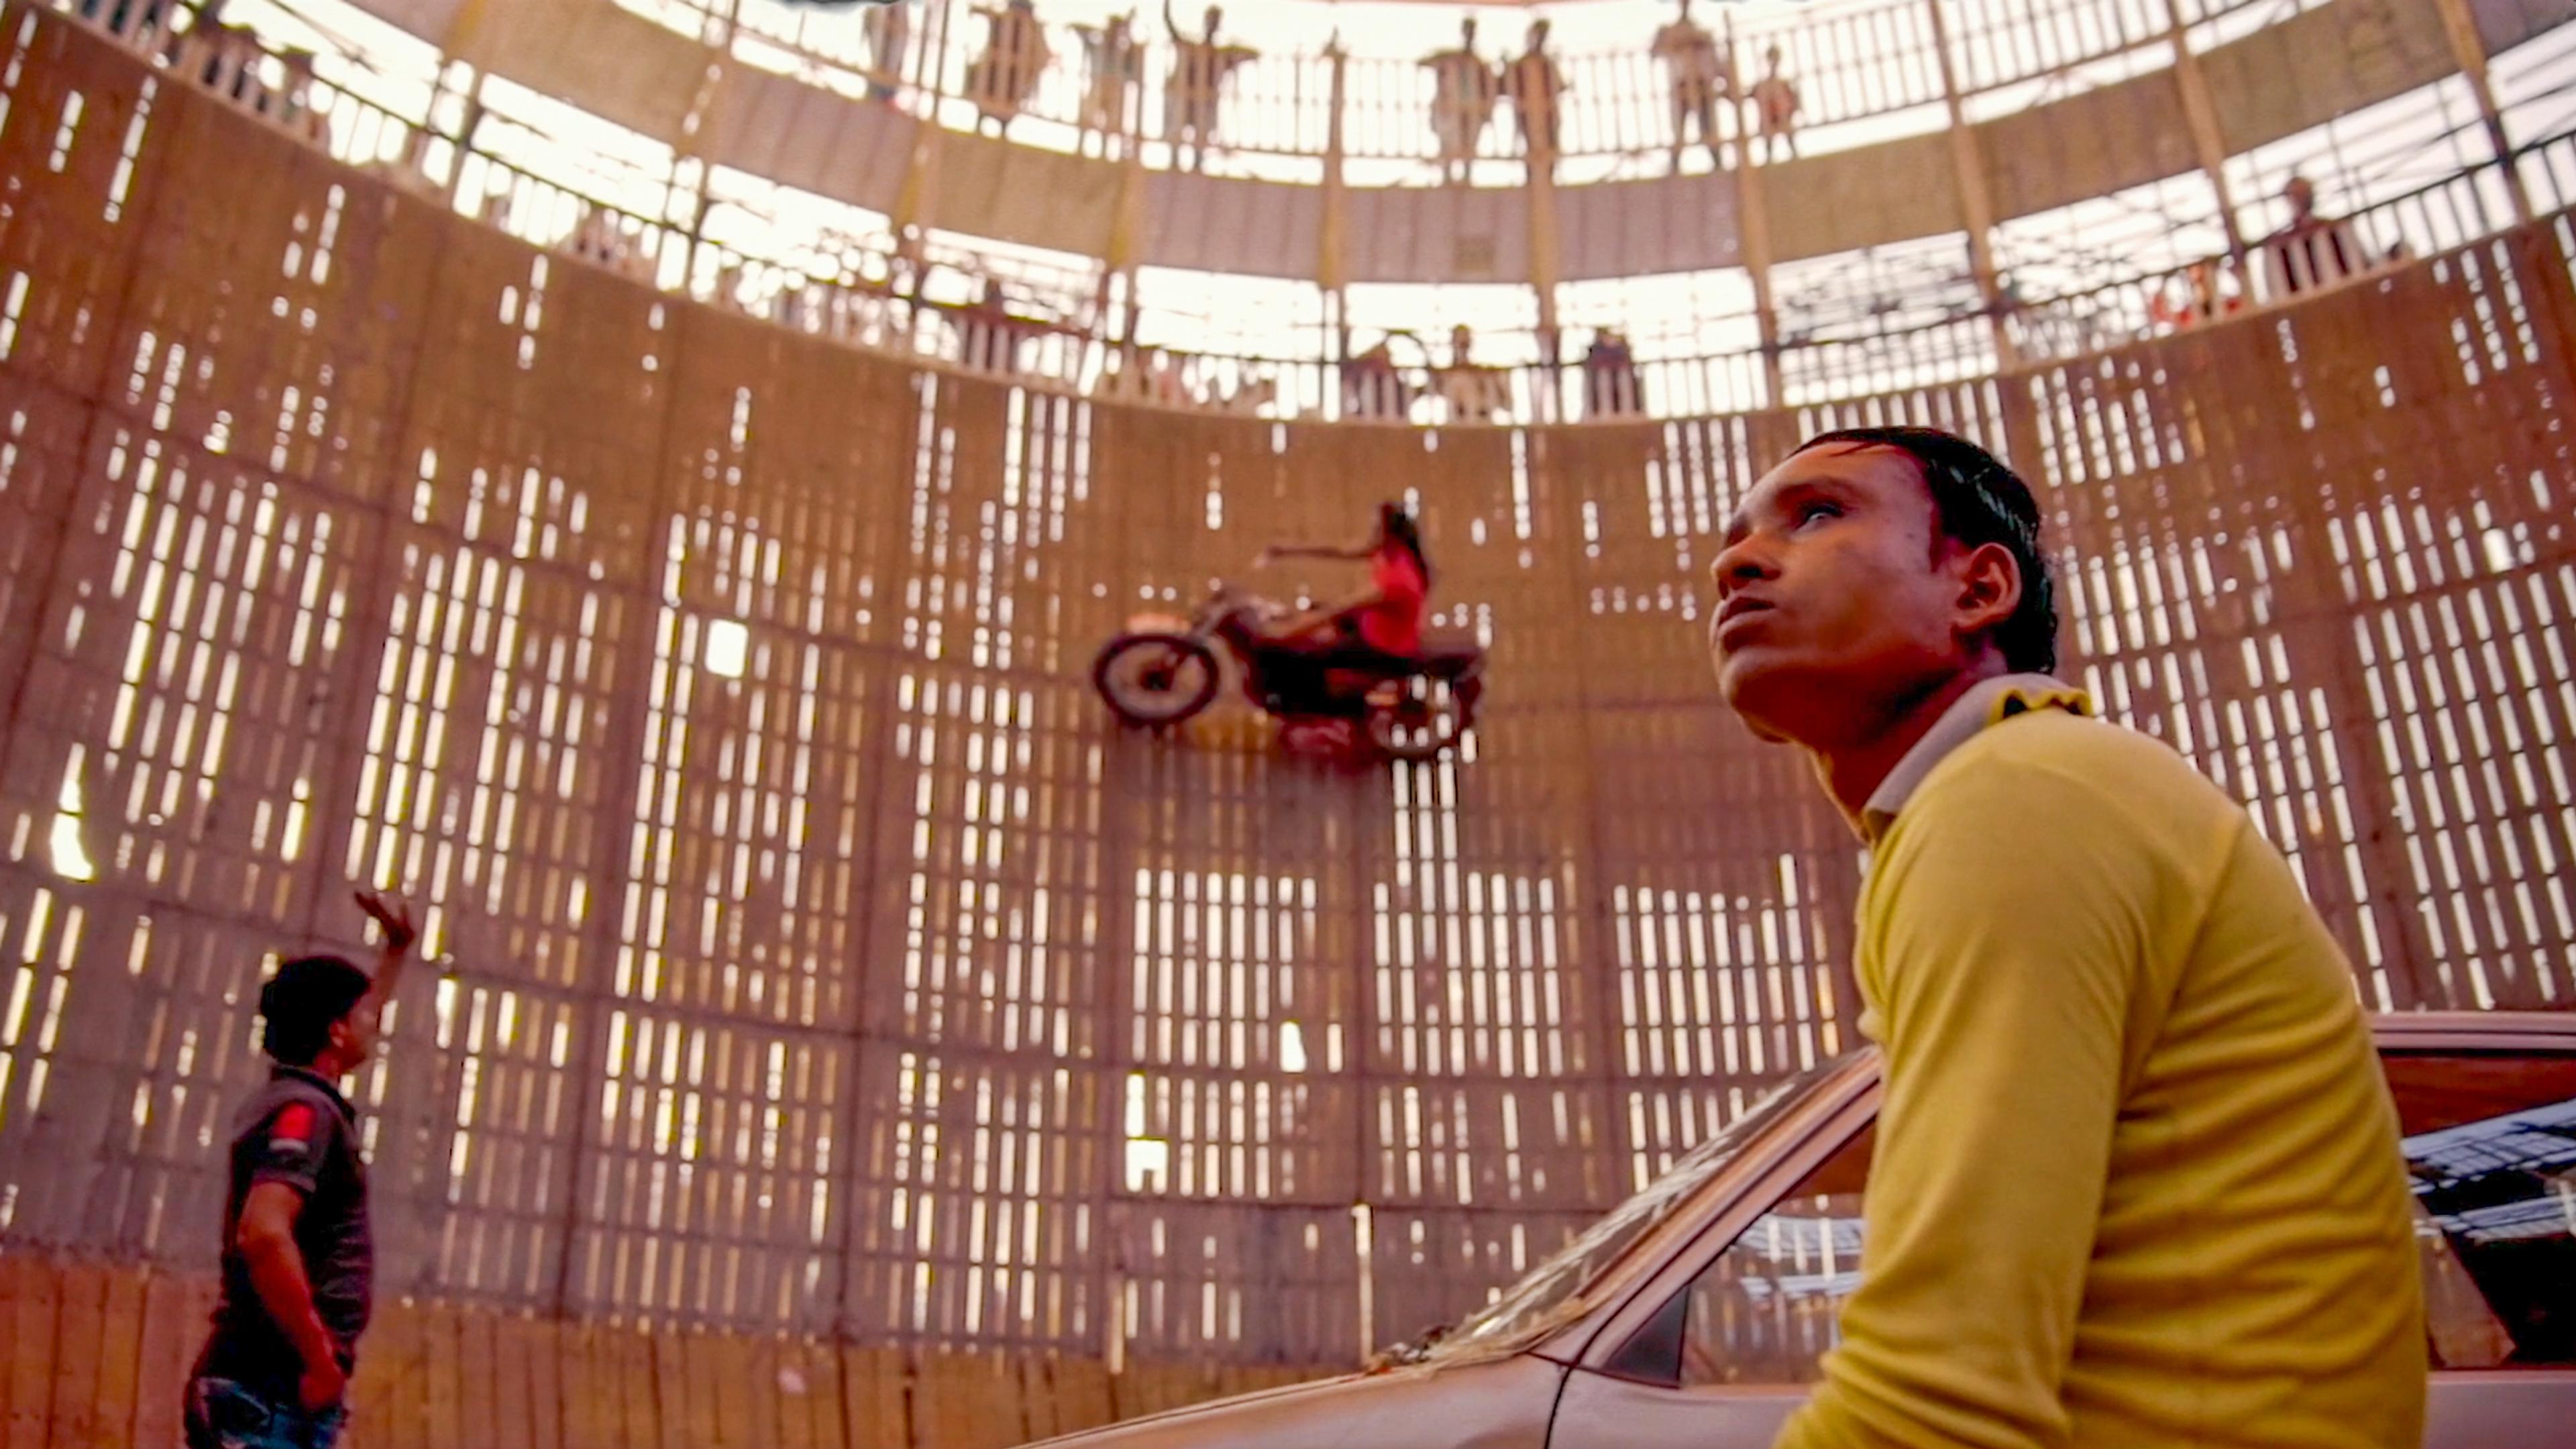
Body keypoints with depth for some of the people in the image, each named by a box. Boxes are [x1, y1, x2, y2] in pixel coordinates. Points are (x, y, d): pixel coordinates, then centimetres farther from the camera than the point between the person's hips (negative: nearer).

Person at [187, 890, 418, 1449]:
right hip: (275, 1390, -10)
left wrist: (397, 949, 41)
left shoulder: (295, 1098, 18)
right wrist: (321, 1360, -23)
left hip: (271, 1389, 10)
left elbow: (361, 1020, 39)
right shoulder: (305, 1110, -13)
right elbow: (263, 1235, -27)